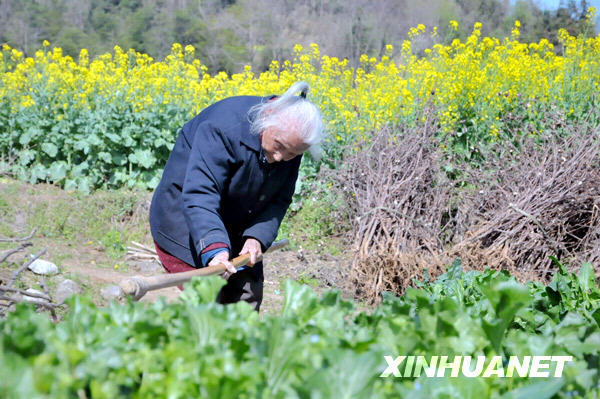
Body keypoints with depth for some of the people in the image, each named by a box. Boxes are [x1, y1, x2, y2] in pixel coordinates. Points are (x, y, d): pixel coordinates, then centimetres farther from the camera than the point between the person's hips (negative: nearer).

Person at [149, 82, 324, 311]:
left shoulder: (292, 139, -10)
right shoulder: (225, 126, -30)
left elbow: (280, 199, -1)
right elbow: (200, 194, -38)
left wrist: (258, 236, -18)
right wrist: (213, 248, -50)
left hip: (236, 229, 7)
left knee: (248, 297, 3)